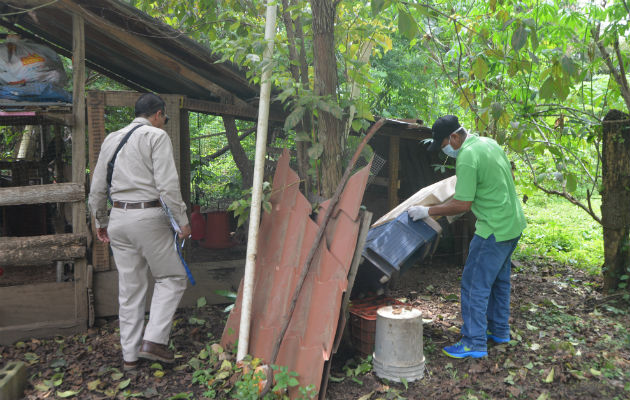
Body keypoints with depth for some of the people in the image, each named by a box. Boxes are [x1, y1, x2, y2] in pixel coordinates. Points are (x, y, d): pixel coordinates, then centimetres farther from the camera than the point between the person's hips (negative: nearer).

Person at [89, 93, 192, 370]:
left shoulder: (111, 139, 15)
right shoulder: (157, 136, -5)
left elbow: (97, 187, 17)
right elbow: (167, 184, -14)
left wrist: (100, 221, 27)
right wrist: (182, 220, -9)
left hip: (118, 217, 7)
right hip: (148, 216, -6)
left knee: (129, 288, 12)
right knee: (172, 277, 7)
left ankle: (129, 355, 19)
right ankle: (153, 340, -3)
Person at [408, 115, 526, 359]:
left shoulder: (467, 158, -21)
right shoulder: (488, 142, 8)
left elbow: (462, 205, -22)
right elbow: (510, 175, 19)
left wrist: (427, 211, -13)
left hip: (494, 230, -10)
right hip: (514, 224, 10)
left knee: (475, 285, -2)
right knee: (499, 280, 21)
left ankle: (475, 343, 5)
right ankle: (499, 331, 34)